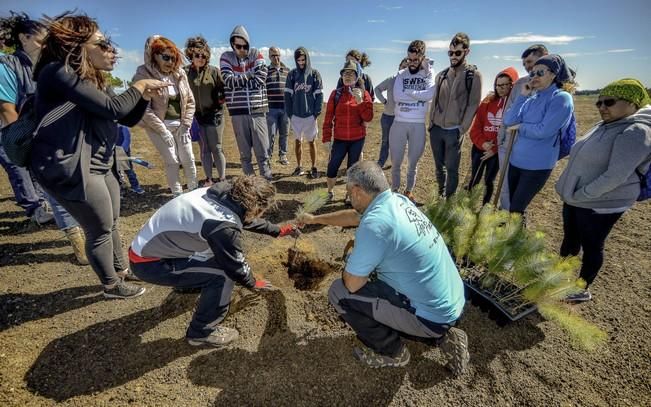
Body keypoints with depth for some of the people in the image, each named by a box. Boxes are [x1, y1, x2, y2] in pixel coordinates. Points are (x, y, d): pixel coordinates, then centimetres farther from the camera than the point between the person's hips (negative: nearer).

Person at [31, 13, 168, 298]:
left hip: (102, 164, 9)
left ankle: (122, 269, 40)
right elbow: (112, 108, -22)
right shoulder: (59, 73, -14)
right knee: (100, 231, 3)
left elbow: (129, 119, 15)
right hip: (70, 169, -9)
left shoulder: (92, 79, 14)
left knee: (112, 223, 20)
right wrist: (139, 85, -7)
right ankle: (112, 286, 23)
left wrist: (145, 95, 0)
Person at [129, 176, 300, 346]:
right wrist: (253, 283, 4)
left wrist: (278, 230, 21)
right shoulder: (224, 226, -32)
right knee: (224, 275, -16)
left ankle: (191, 281, 43)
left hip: (147, 244, 9)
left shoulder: (222, 194, -7)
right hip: (149, 263, -9)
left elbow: (246, 218, 13)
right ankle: (201, 332, 4)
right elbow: (236, 266, -17)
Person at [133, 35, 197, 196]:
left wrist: (186, 125, -2)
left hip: (180, 125, 4)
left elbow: (190, 100, 6)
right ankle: (177, 196, 7)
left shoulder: (179, 73, 3)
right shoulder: (144, 75, -11)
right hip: (158, 125, -4)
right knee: (172, 161, -6)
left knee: (188, 159, 5)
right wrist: (163, 130, -17)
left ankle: (194, 191, 23)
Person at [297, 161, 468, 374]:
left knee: (339, 292, -6)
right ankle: (442, 334, 21)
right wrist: (315, 219, 29)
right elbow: (353, 215, 18)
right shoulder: (398, 200, 1)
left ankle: (392, 352, 13)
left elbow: (351, 284, -18)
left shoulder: (375, 223, -27)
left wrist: (351, 263, 5)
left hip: (432, 316, -8)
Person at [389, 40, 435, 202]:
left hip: (418, 125, 0)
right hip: (399, 123, 1)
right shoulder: (401, 74, 7)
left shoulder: (428, 74, 4)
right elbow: (397, 97, -10)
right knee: (396, 162, 7)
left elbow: (429, 95, -15)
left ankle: (409, 191, 28)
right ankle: (394, 191, 25)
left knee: (413, 163, 11)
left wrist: (408, 92, -9)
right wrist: (418, 95, -9)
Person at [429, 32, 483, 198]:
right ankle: (440, 198, 28)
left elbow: (473, 105, -7)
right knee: (439, 166, 14)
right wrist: (431, 122, 5)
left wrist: (462, 129, -12)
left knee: (451, 169, 1)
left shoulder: (474, 75, -3)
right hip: (436, 129, 4)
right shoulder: (441, 74, 9)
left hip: (454, 131, -4)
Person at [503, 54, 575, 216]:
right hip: (516, 160, 6)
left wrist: (519, 126, -6)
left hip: (537, 165, -6)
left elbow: (543, 131, -21)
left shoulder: (561, 98, -11)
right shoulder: (531, 98, 8)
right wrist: (523, 96, -7)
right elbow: (508, 121, -4)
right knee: (512, 205, 18)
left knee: (516, 209, 3)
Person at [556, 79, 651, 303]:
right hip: (575, 199, 8)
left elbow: (616, 175, -25)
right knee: (569, 239, 20)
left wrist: (581, 194, -21)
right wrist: (569, 190, 11)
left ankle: (582, 289, 24)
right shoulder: (604, 126, 10)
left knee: (591, 246, 7)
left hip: (600, 204, -8)